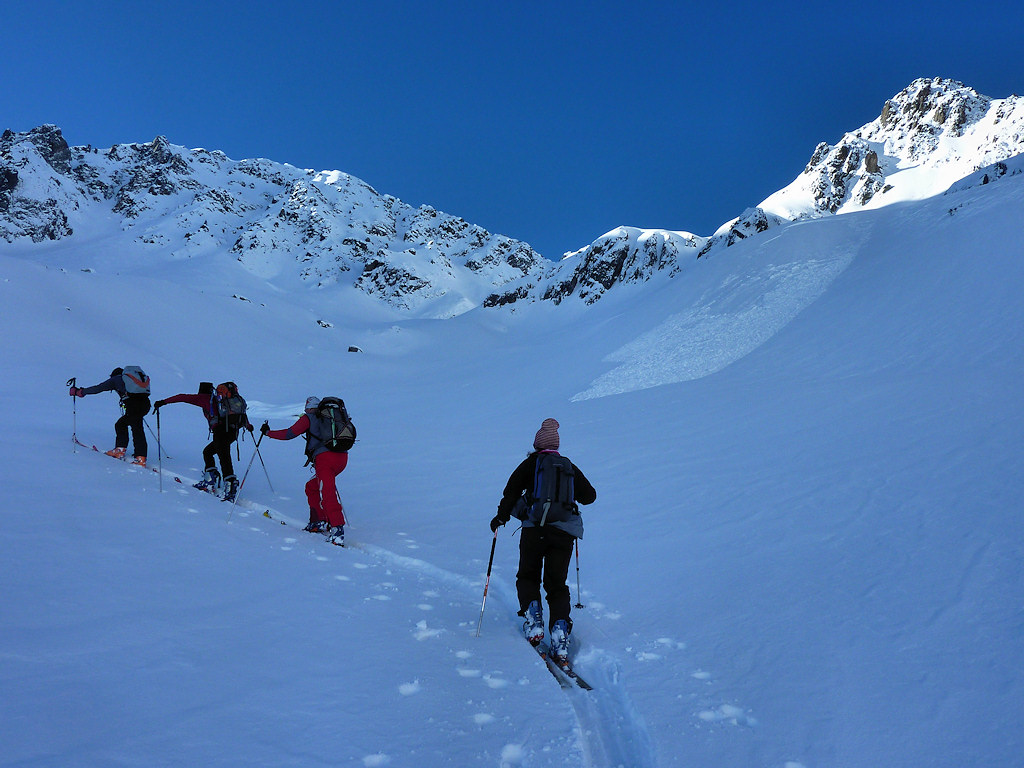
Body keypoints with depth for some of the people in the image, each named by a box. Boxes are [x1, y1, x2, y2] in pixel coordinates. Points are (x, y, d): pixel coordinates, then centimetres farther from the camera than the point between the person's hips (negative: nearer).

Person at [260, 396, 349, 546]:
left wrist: (268, 432, 24)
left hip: (325, 459, -7)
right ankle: (318, 522, 19)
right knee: (312, 487, 23)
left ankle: (338, 530, -27)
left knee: (328, 495, -14)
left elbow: (289, 433, 9)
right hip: (342, 457, 7)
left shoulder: (308, 418, 10)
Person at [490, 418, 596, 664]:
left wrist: (501, 517, 11)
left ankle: (533, 618, -7)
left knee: (527, 577, 14)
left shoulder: (532, 463, 9)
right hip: (565, 531, 3)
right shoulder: (570, 467, 18)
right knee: (557, 584, 10)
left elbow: (512, 490, 1)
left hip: (536, 527, -3)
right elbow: (590, 496, 25)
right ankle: (560, 628, -10)